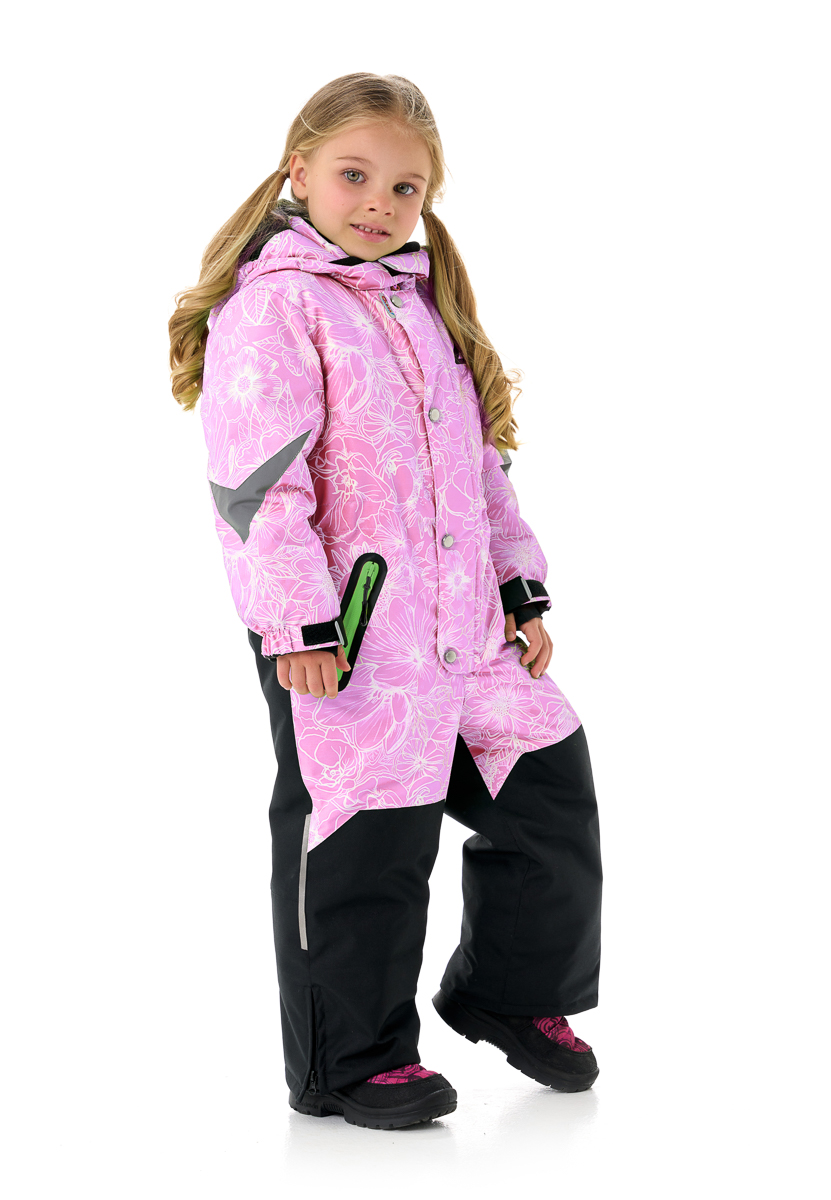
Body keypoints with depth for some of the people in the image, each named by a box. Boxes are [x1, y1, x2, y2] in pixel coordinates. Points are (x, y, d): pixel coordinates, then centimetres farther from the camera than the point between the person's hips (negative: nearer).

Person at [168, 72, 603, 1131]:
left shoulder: (425, 306, 17)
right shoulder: (273, 302, -8)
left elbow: (482, 462, 22)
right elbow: (254, 477, -16)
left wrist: (522, 589, 17)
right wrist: (294, 622, -21)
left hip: (464, 624, 8)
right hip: (347, 634, -8)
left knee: (548, 786, 12)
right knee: (365, 843, -1)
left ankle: (515, 991, 33)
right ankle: (349, 1061, 16)